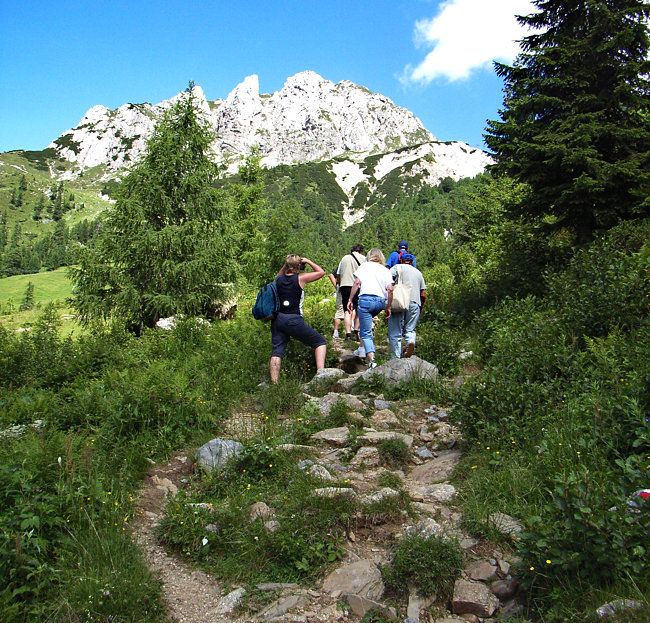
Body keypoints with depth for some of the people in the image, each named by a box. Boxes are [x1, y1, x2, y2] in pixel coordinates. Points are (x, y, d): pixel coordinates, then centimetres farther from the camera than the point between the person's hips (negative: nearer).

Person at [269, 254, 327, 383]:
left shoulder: (278, 280, 8)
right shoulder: (300, 278, -4)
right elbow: (321, 272, 9)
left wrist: (285, 264, 25)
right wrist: (308, 261, 15)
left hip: (277, 319, 5)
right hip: (294, 321, -4)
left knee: (277, 351, 5)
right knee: (320, 342, 8)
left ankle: (274, 383, -1)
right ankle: (321, 372, -6)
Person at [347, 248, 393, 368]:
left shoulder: (364, 266, 13)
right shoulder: (386, 270, 18)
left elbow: (357, 283, -1)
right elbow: (390, 289, 5)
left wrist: (350, 300, 2)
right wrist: (388, 307, 11)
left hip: (366, 299, -4)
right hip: (381, 301, 4)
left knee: (366, 333, -4)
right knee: (367, 327, 29)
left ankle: (371, 360, -16)